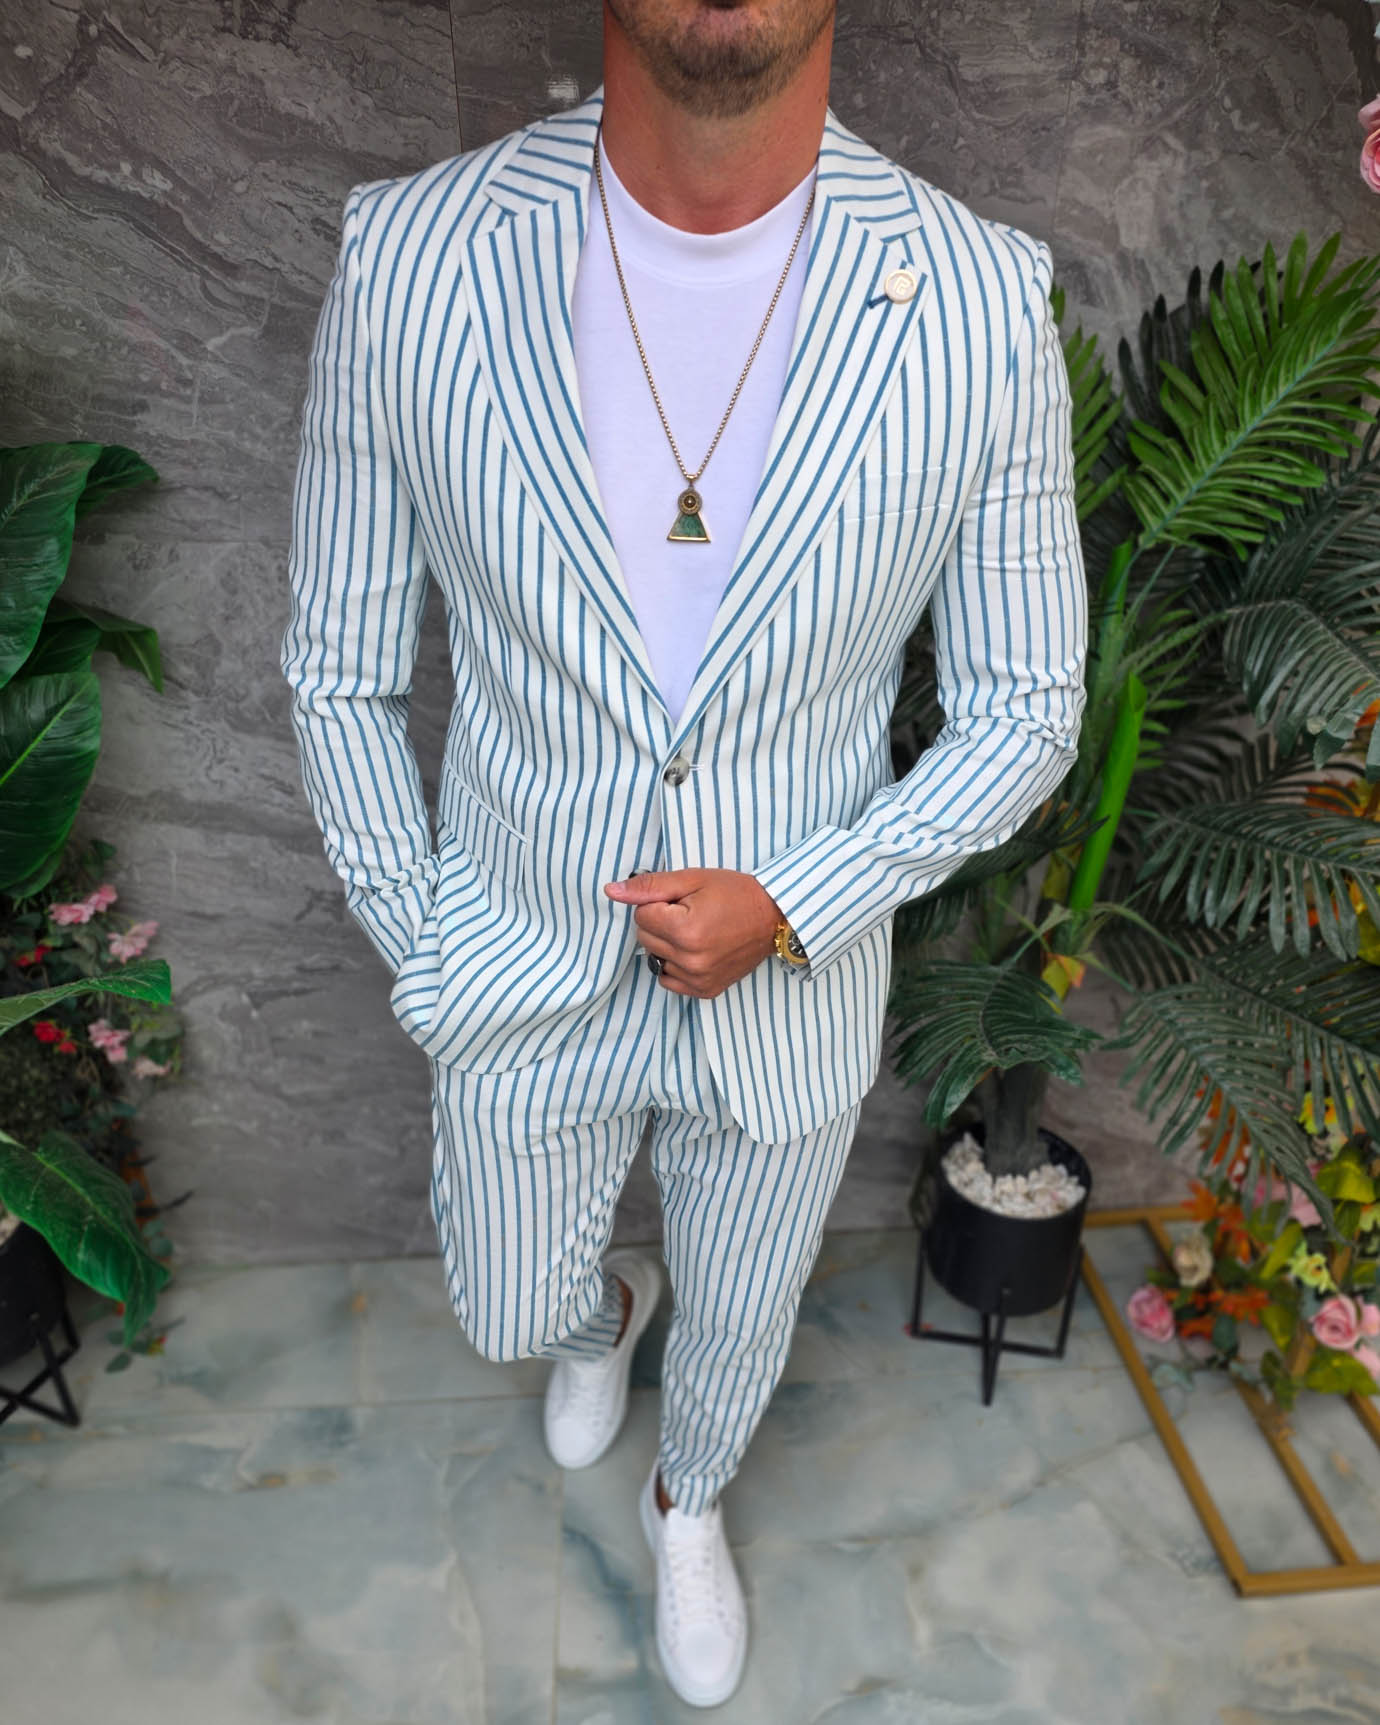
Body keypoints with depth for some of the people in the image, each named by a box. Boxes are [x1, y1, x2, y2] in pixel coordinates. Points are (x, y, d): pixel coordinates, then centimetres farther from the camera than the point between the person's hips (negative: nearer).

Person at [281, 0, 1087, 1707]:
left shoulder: (985, 308, -19)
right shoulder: (405, 264, -19)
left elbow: (1026, 709, -7)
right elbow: (342, 672, -6)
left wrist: (791, 909, -19)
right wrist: (427, 962, -1)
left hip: (790, 994, 0)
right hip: (525, 988, 1)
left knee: (740, 1324, 27)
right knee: (514, 1310, 27)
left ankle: (689, 1498, 65)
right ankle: (604, 1311, 68)